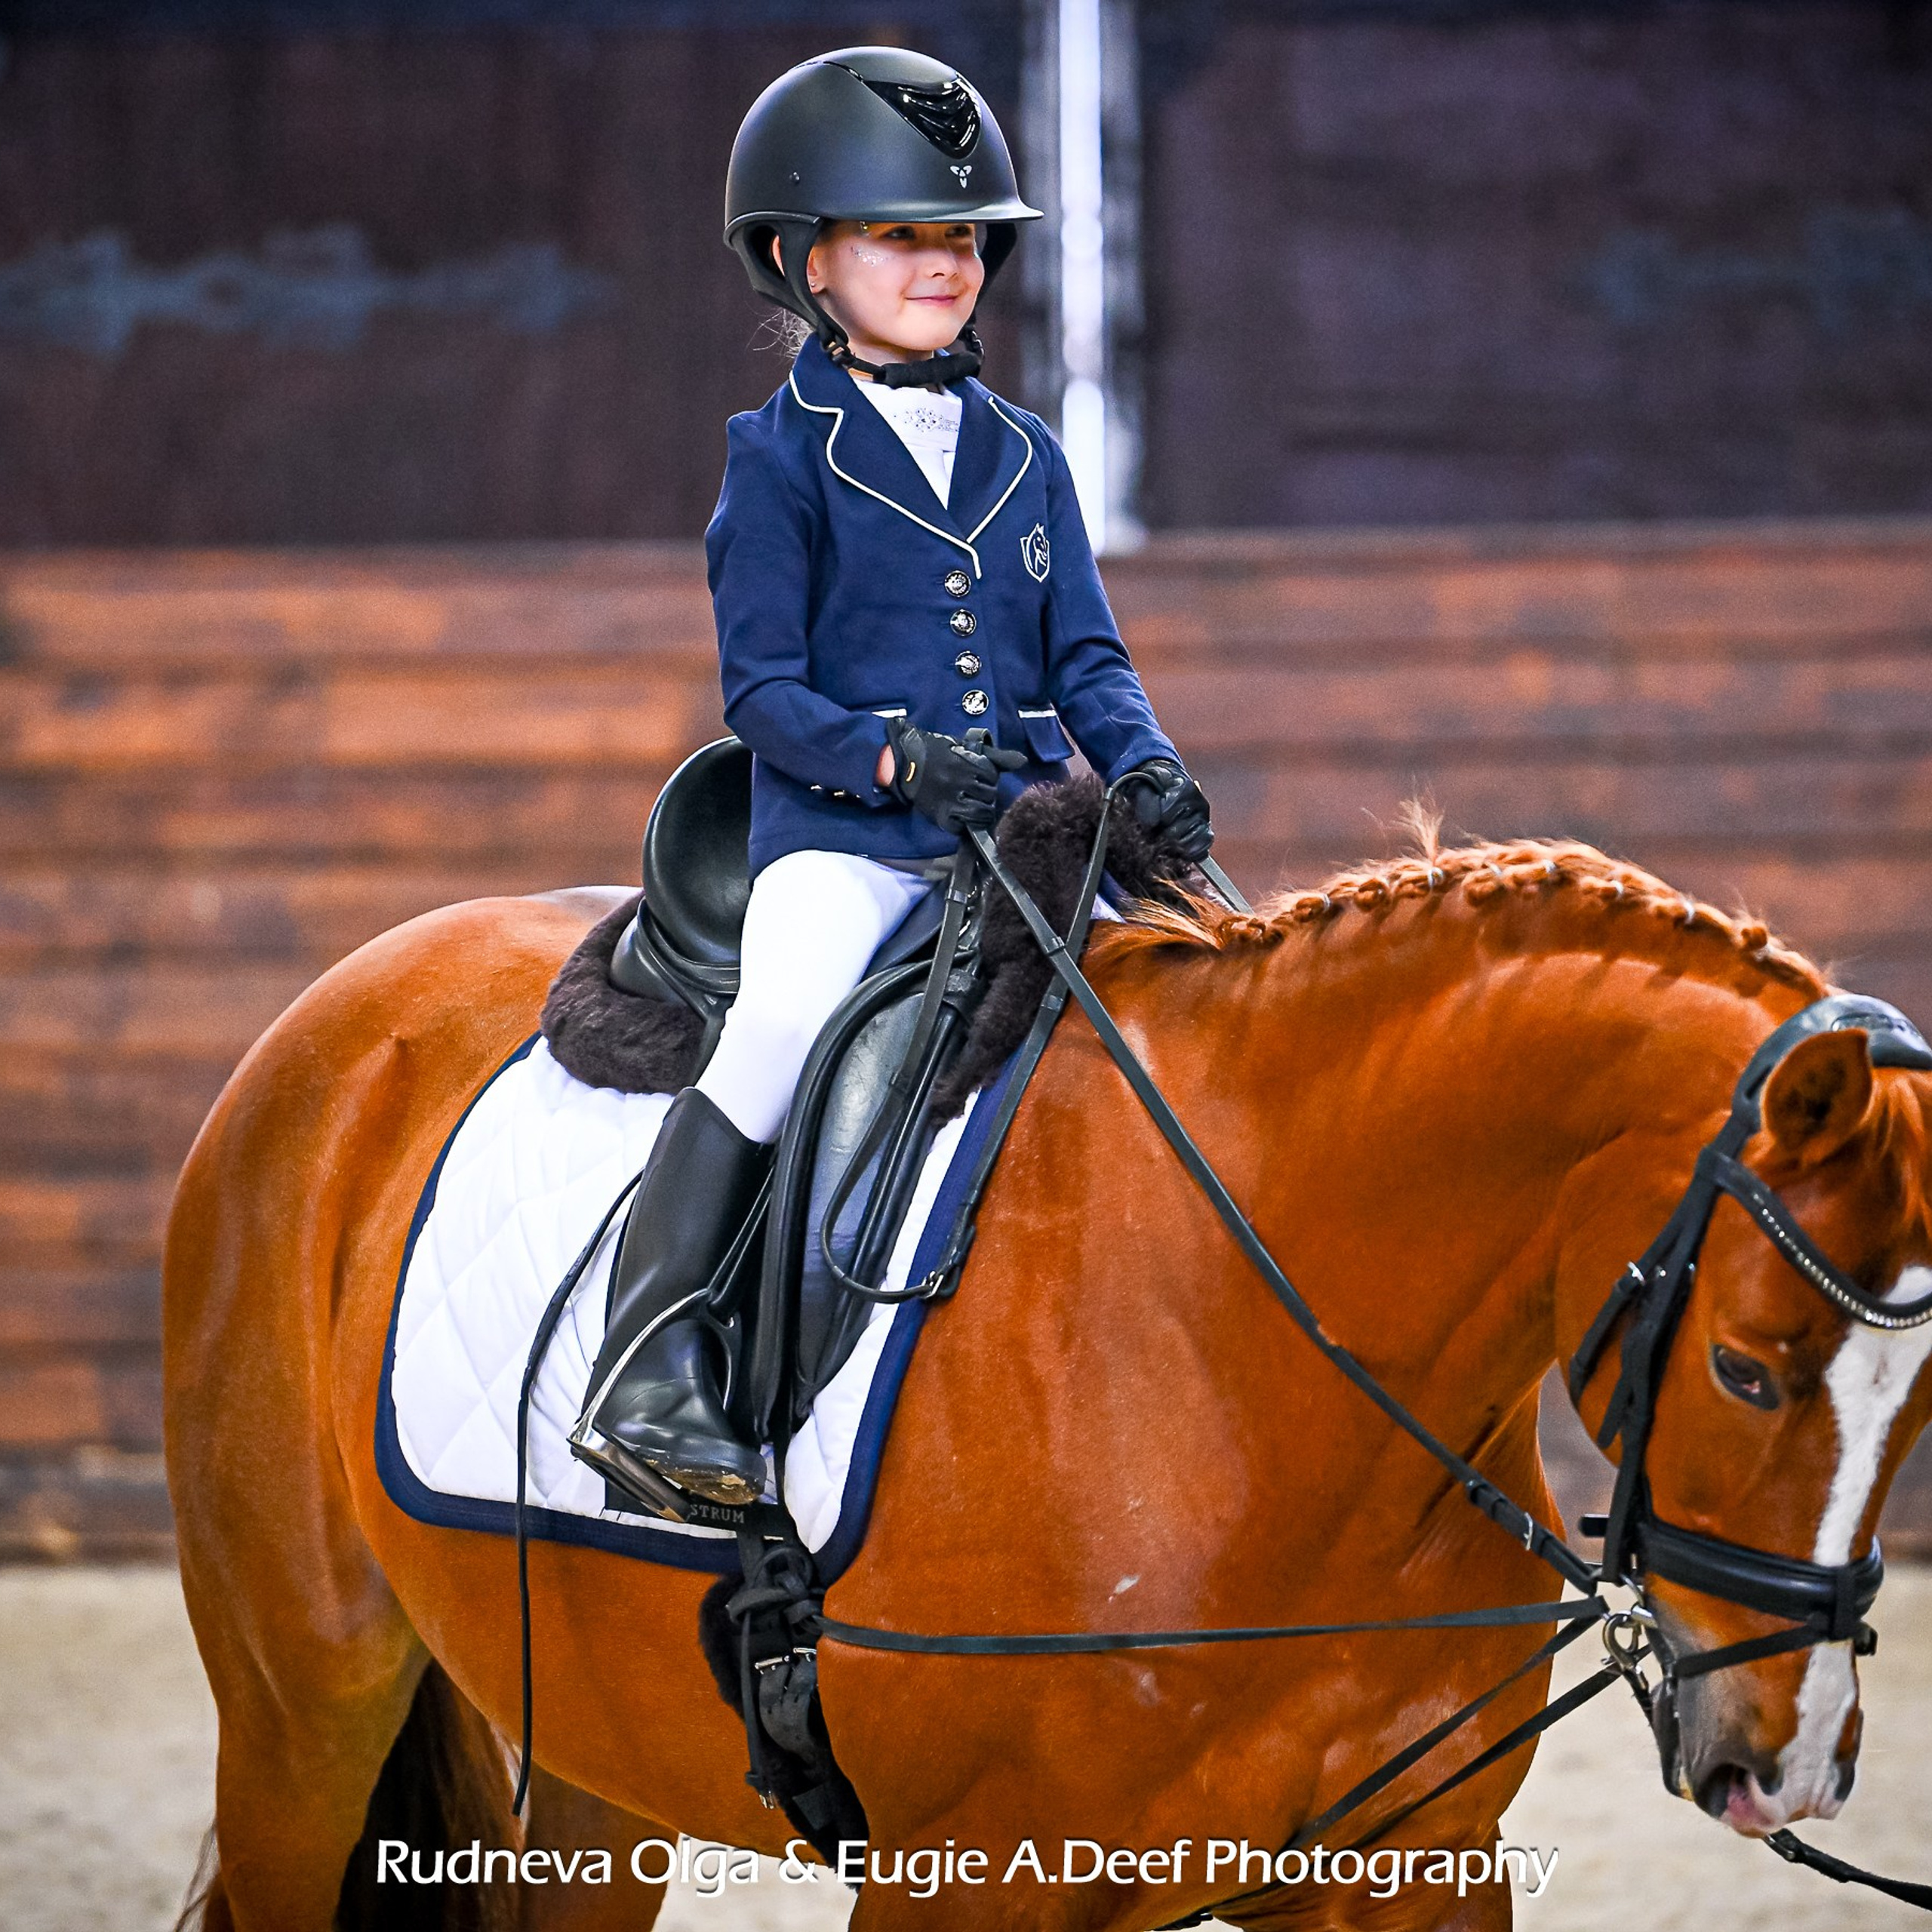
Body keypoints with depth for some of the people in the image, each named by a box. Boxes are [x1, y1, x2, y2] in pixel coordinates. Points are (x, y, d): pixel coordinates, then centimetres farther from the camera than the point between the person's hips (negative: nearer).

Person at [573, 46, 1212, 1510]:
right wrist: (898, 761, -20)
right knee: (784, 1022, -31)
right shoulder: (784, 457, 2)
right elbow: (762, 689, -3)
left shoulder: (1025, 458, 16)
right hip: (839, 838, -5)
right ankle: (649, 1360, -26)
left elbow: (1087, 657, 14)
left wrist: (1147, 771, -7)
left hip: (1023, 835, 5)